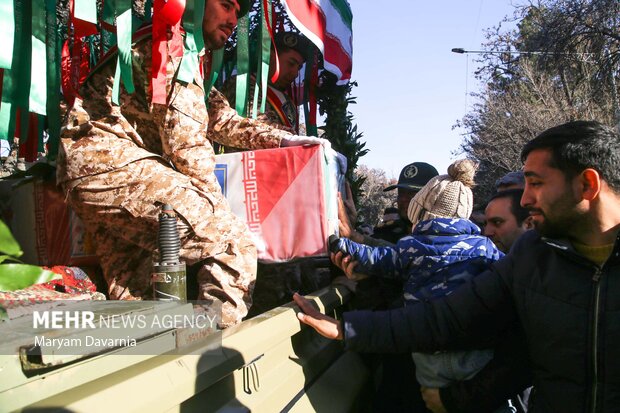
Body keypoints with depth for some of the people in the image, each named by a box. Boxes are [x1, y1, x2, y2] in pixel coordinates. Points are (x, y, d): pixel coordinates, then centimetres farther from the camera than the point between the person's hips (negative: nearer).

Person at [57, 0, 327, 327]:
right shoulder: (177, 43, -7)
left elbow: (220, 120, 27)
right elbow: (185, 141, -15)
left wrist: (284, 139, 22)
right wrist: (217, 208, -6)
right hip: (114, 163, -11)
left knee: (129, 291, 17)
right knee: (233, 245, -14)